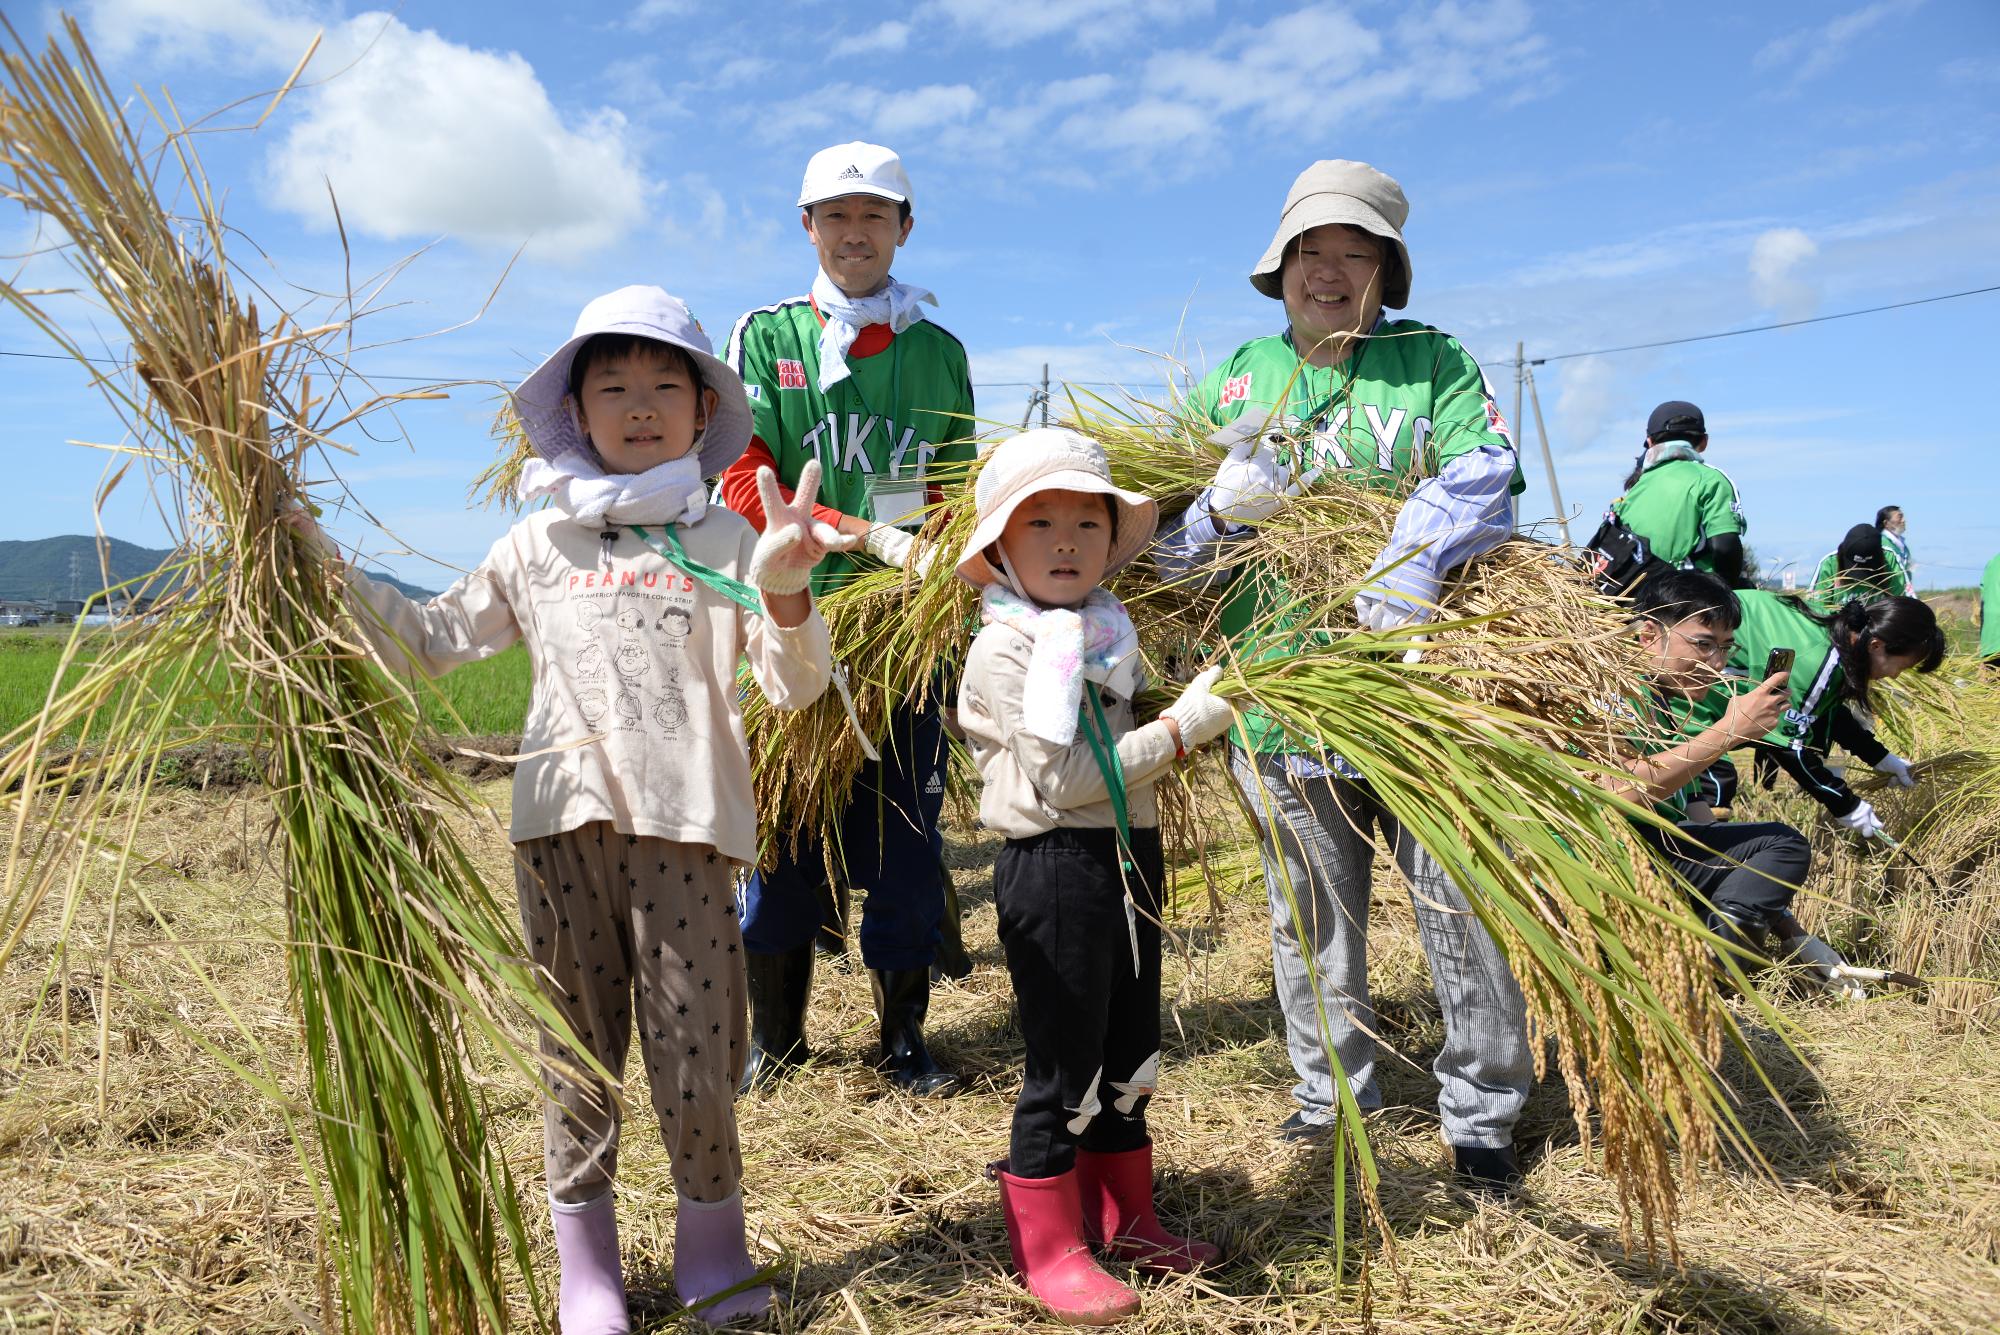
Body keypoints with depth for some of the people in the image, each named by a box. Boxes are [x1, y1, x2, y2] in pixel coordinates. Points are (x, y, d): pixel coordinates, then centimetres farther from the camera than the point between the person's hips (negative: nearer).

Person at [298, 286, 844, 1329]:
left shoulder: (724, 542, 5)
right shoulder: (540, 544, 12)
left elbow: (793, 687, -2)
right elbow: (429, 641, 18)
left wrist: (785, 592, -20)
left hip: (686, 825, -2)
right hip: (562, 823, 2)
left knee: (694, 1047, 1)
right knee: (576, 1048, 10)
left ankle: (712, 1243, 24)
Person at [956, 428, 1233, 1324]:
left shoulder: (1108, 632, 10)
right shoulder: (1002, 650, -14)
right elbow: (1065, 778, -21)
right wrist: (1182, 730, -19)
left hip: (1127, 859, 8)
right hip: (1055, 870, -8)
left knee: (1129, 1051, 18)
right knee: (1064, 1065, 3)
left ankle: (1122, 1218, 36)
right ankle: (1047, 1247, 21)